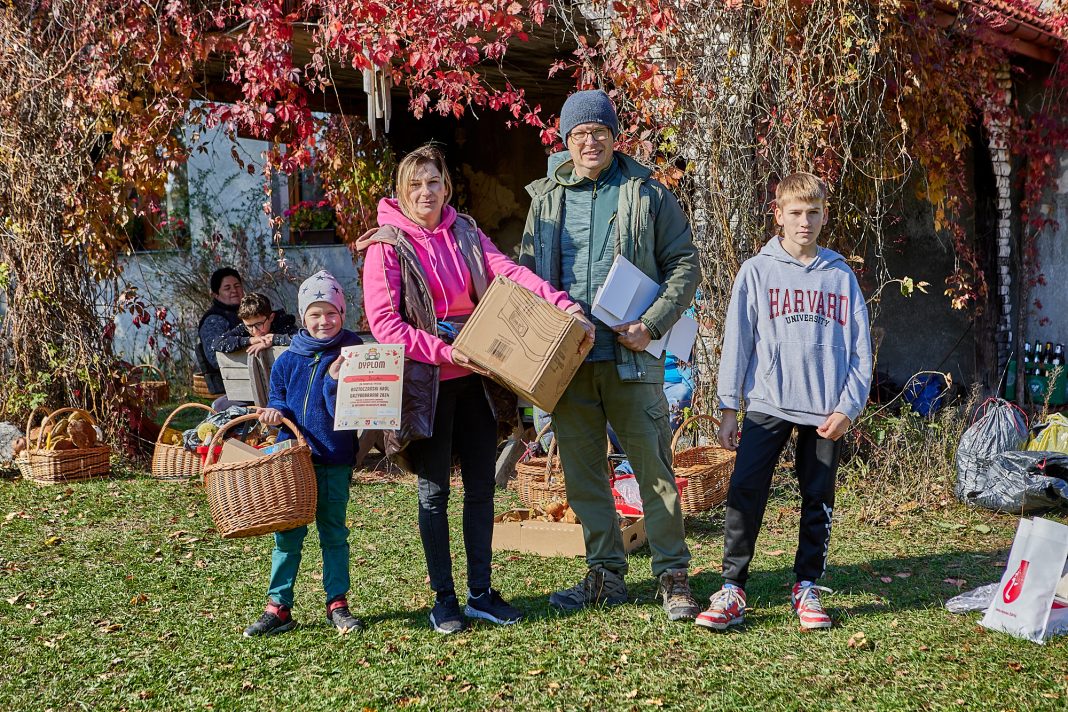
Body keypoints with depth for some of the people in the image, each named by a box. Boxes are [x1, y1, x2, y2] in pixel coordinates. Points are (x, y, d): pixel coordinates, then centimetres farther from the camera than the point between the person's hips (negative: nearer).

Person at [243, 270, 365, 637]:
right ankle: (278, 606, 12)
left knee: (334, 532, 9)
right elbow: (278, 400, 15)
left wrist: (336, 378, -24)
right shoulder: (288, 361, 5)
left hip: (335, 460, -2)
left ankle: (337, 603, 19)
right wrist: (275, 412, -6)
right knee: (287, 534, 5)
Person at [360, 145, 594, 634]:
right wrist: (442, 353, -21)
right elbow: (383, 322, -13)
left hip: (474, 376, 4)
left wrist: (563, 306, -21)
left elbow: (510, 272, -7)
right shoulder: (387, 244, -6)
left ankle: (481, 593, 20)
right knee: (434, 491, 5)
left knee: (481, 486, 8)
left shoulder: (465, 233, 8)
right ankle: (444, 599, 16)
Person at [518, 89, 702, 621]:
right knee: (582, 473, 10)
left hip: (630, 357, -3)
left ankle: (673, 576, 10)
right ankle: (605, 575, 22)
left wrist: (652, 325, -11)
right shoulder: (546, 198, 11)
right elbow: (525, 272, 16)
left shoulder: (647, 193, 3)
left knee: (654, 467, -1)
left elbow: (684, 265, 2)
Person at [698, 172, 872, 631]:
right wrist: (729, 408, -2)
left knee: (819, 502, 8)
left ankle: (807, 589, 20)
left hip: (826, 411, 2)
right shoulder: (757, 271, 4)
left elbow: (860, 348, 8)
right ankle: (732, 589, 0)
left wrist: (847, 407, -2)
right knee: (744, 495, -8)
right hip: (767, 405, -2)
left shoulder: (841, 276, 8)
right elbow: (736, 342, 2)